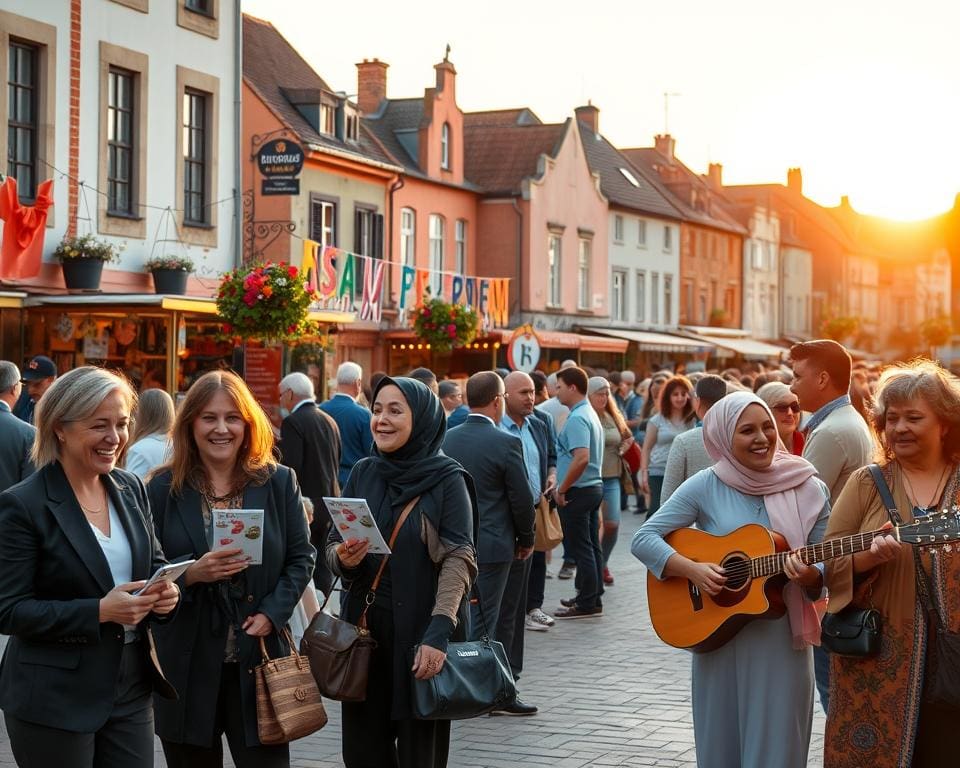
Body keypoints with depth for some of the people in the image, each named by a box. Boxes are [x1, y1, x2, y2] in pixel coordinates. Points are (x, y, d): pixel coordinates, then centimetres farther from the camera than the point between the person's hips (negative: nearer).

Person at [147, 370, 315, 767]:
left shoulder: (279, 482, 5)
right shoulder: (163, 489, 1)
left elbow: (301, 558, 6)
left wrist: (271, 614, -8)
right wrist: (191, 574, -19)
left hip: (259, 657, 1)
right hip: (187, 663, 0)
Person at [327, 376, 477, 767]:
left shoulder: (447, 479, -6)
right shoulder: (363, 474, 7)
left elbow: (459, 560, -12)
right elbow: (332, 545, 11)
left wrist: (438, 632, -23)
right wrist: (343, 559, -13)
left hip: (421, 632, -4)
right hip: (363, 626, 4)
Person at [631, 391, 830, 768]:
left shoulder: (808, 489, -1)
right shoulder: (706, 486, -4)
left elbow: (823, 574, 3)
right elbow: (643, 538, -3)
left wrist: (808, 575, -20)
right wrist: (692, 570, -18)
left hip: (783, 640, 0)